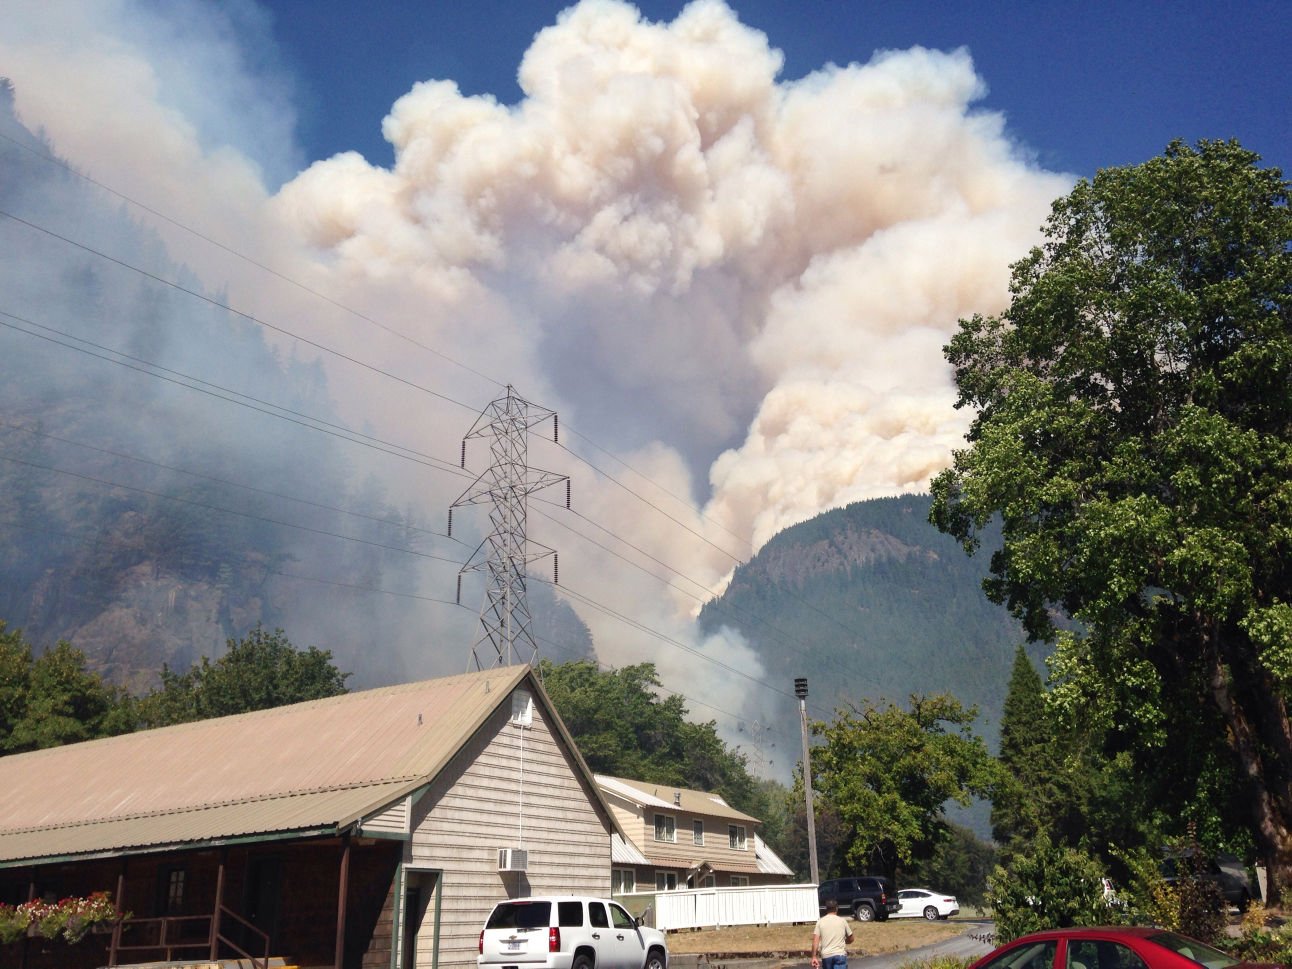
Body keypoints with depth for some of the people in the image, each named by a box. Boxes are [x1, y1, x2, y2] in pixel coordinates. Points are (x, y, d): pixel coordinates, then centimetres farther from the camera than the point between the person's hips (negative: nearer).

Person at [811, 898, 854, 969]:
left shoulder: (820, 921, 3)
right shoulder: (842, 921, 3)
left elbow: (815, 941, -6)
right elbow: (850, 939, 13)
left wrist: (814, 957, -5)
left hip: (826, 955, 2)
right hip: (840, 954, -2)